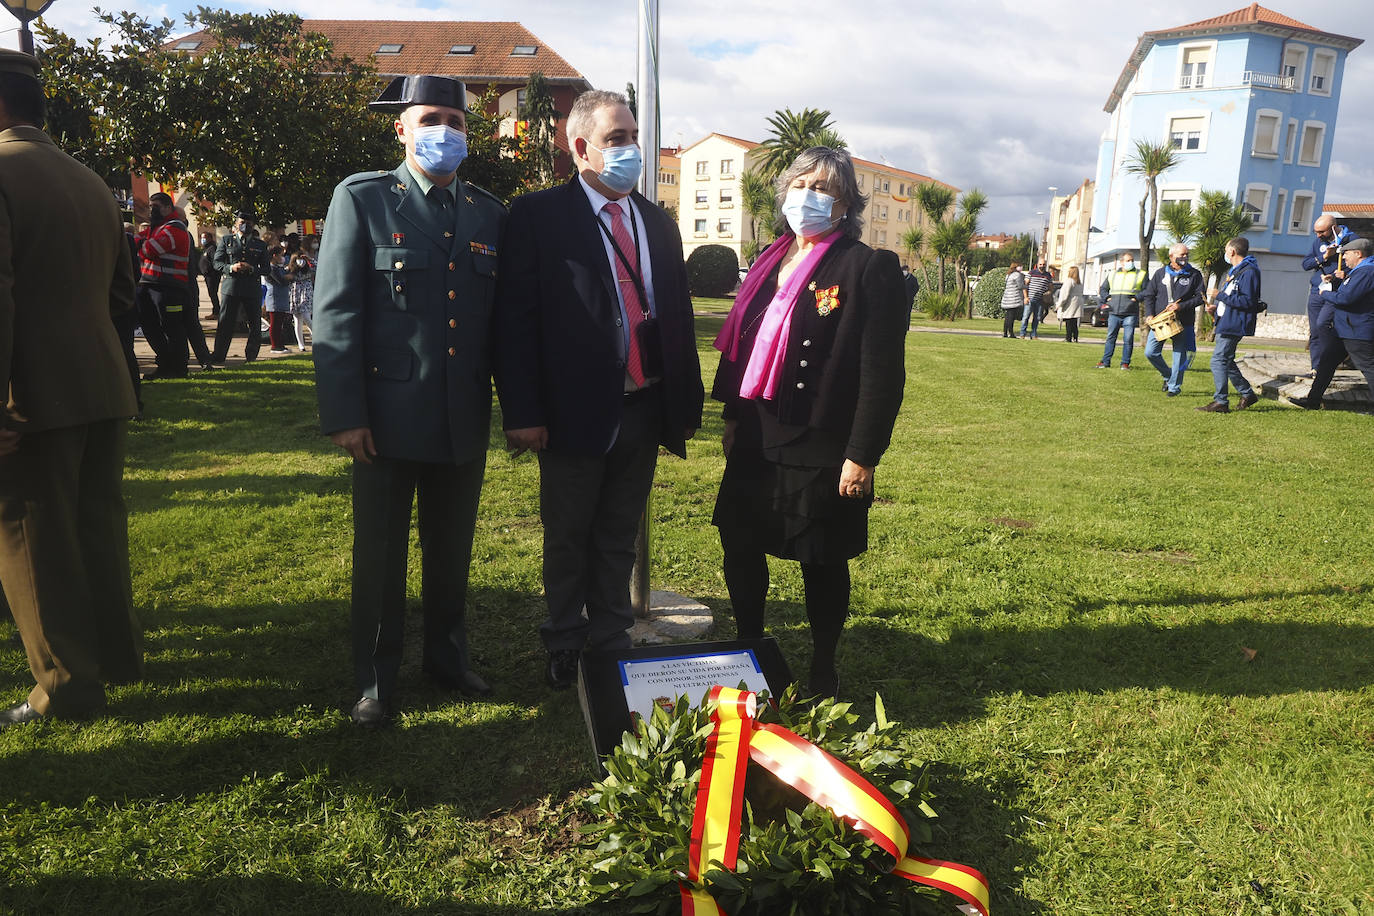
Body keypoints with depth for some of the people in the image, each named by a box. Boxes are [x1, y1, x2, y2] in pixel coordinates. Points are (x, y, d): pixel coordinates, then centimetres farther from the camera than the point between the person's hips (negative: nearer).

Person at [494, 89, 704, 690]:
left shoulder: (658, 223, 13)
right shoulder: (538, 216, -4)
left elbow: (679, 316, 14)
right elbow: (515, 319, -9)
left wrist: (687, 404, 11)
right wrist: (523, 412, -15)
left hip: (645, 410, 5)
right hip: (575, 411, -4)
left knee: (619, 539, 16)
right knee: (567, 539, 11)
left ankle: (611, 642, 31)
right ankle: (565, 647, 29)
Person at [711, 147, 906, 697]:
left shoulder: (868, 268, -10)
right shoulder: (769, 263, 11)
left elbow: (883, 373, -14)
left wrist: (862, 455, -17)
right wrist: (734, 418, 14)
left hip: (822, 450, -6)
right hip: (757, 442, 7)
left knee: (823, 565, 7)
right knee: (739, 548, 14)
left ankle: (822, 674, 28)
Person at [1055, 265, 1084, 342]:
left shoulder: (1069, 281, -11)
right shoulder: (1080, 283, 17)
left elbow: (1065, 295, -15)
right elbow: (1080, 294, 19)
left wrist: (1059, 305, -11)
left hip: (1070, 304, -8)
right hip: (1078, 304, 8)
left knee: (1069, 323, -6)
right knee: (1074, 323, 9)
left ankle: (1068, 338, -7)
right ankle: (1075, 338, 8)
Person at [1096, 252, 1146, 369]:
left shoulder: (1140, 274, 7)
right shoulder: (1113, 274, 15)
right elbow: (1103, 289, 23)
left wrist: (1137, 297, -10)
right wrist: (1107, 297, 6)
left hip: (1130, 314, -2)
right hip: (1114, 312, 3)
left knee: (1128, 339, -3)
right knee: (1111, 337, 4)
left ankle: (1125, 363, 4)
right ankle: (1105, 361, 8)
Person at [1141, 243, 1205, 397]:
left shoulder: (1194, 274, 3)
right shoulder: (1161, 273, 8)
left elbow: (1201, 296, -1)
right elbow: (1149, 294, 12)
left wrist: (1181, 306, -14)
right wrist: (1149, 314, -2)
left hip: (1183, 322, -2)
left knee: (1180, 355, 0)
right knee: (1150, 352, -3)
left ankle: (1174, 386, 14)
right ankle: (1168, 375, 21)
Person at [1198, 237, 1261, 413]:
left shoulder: (1249, 272, -14)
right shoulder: (1235, 271, 20)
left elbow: (1247, 301, -21)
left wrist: (1221, 295, -18)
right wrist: (1217, 307, 10)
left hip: (1234, 325, -11)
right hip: (1227, 323, 11)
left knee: (1218, 361, -12)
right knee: (1226, 361, 16)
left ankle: (1221, 402, -10)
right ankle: (1247, 394, 25)